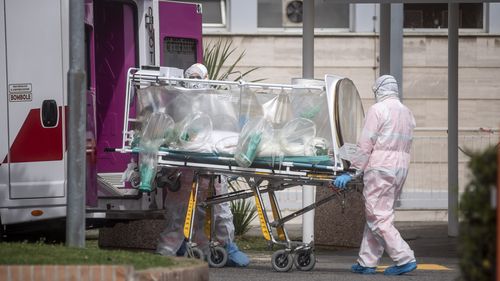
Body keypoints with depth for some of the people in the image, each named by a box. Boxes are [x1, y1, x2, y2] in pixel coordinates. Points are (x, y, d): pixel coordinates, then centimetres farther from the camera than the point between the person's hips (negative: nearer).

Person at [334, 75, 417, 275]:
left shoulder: (378, 110, -7)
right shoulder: (407, 113, 16)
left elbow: (365, 146, -11)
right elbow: (405, 146, 14)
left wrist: (351, 172, -8)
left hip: (380, 169, -8)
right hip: (401, 169, 8)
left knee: (378, 218, -6)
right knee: (376, 216, 12)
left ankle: (404, 259, -13)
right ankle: (367, 262, 12)